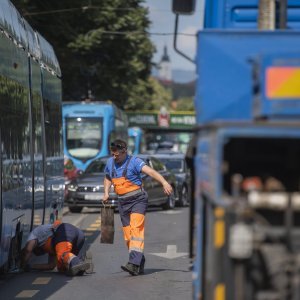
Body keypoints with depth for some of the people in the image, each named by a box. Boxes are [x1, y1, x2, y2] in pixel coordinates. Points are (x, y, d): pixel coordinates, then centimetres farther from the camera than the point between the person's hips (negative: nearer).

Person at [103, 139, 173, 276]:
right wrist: (106, 192, 12)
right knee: (127, 235, 5)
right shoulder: (110, 163, 8)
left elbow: (150, 171, -26)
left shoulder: (134, 162, -12)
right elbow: (107, 177, 28)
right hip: (123, 203, 7)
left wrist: (164, 182, -41)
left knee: (136, 229, -21)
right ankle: (140, 264, 16)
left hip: (137, 200, -7)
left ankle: (134, 263, -32)